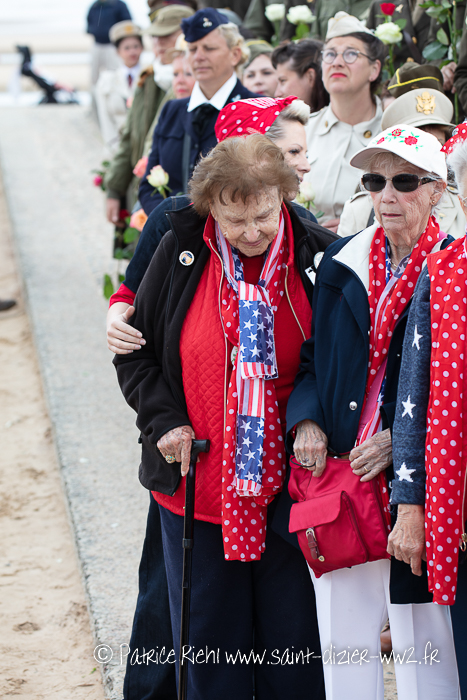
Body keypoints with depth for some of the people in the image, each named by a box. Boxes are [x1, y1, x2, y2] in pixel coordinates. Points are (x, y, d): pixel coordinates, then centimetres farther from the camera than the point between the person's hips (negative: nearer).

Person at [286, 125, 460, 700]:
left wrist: (399, 440, -15)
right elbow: (312, 360, 15)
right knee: (343, 635, 11)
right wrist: (306, 419, -3)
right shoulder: (340, 264, 9)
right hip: (338, 466, 4)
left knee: (423, 641, 2)